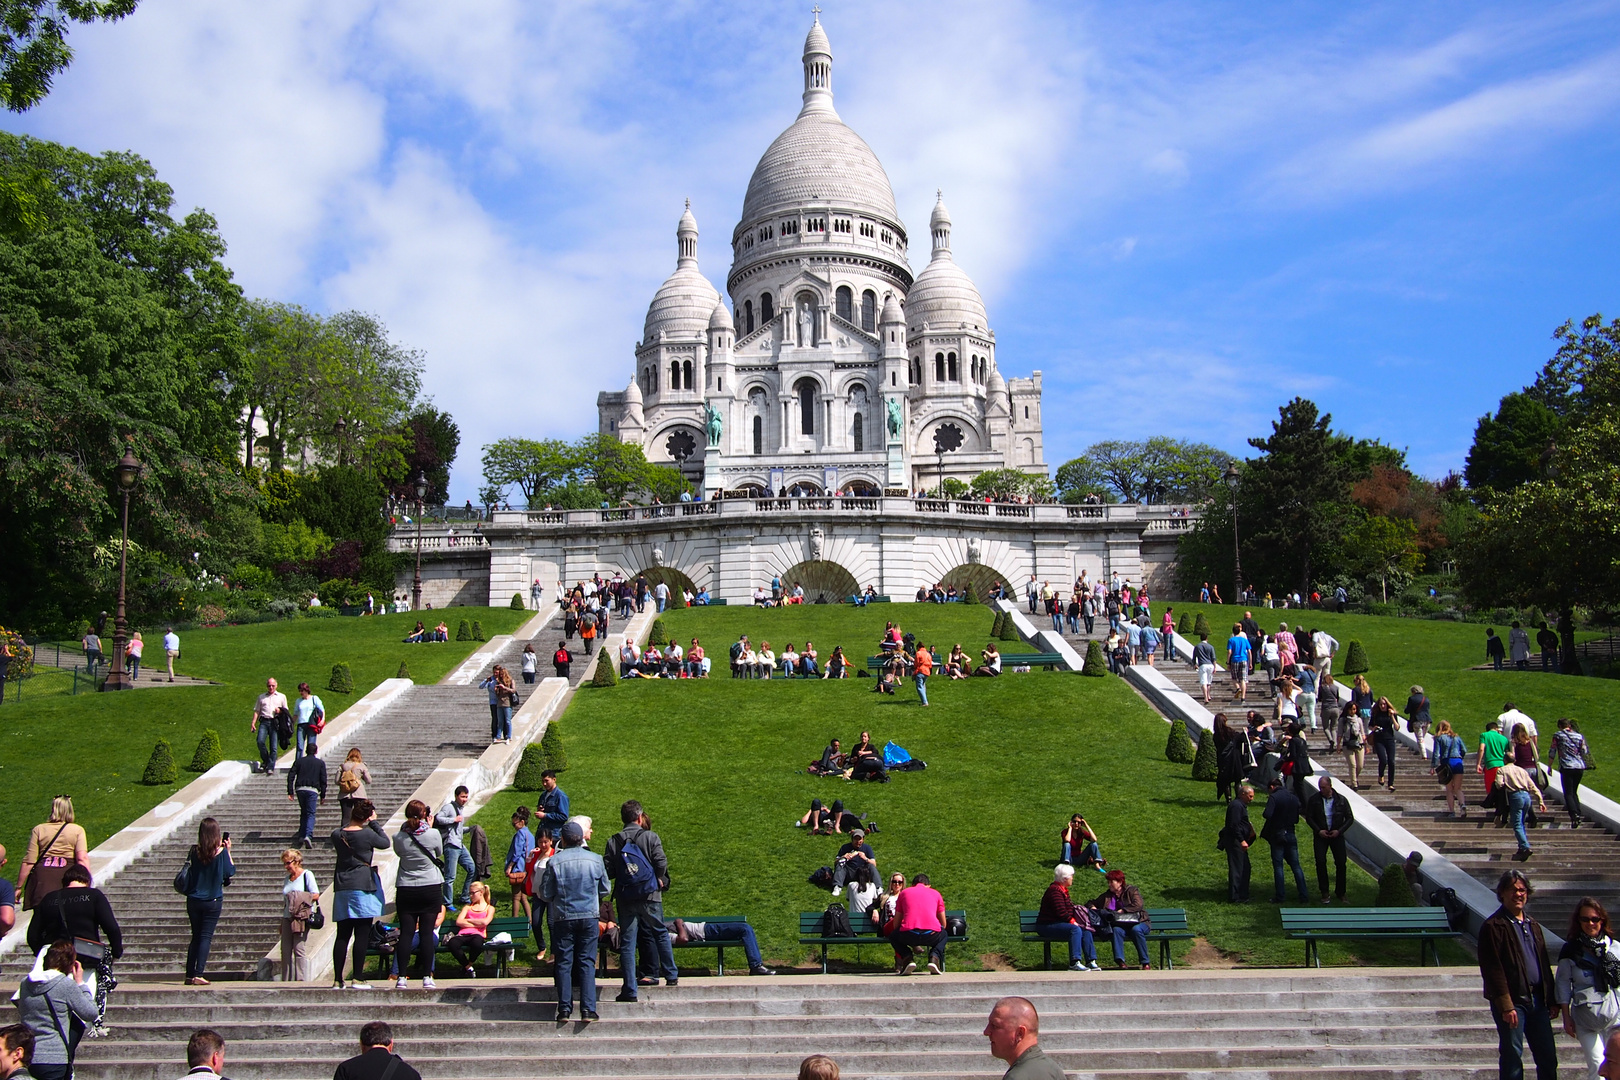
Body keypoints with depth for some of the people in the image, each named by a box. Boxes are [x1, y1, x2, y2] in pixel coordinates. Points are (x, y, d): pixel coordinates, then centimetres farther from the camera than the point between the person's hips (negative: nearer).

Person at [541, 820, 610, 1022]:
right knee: (587, 962, 5)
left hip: (563, 918, -1)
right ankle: (588, 1009, -1)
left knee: (564, 963, 7)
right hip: (590, 916, 1)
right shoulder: (595, 859, -1)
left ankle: (565, 1009, 6)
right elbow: (605, 890, 8)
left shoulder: (554, 862, -7)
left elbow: (545, 894, -3)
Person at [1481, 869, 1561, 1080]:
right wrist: (1506, 1006, -18)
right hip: (1512, 1001, -7)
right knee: (1512, 1057, 0)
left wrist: (1552, 1000, 11)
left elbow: (1544, 965, 18)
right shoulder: (1493, 926, -9)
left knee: (1548, 1056, 9)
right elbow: (1492, 970, -14)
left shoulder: (1533, 926, 15)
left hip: (1537, 999, 7)